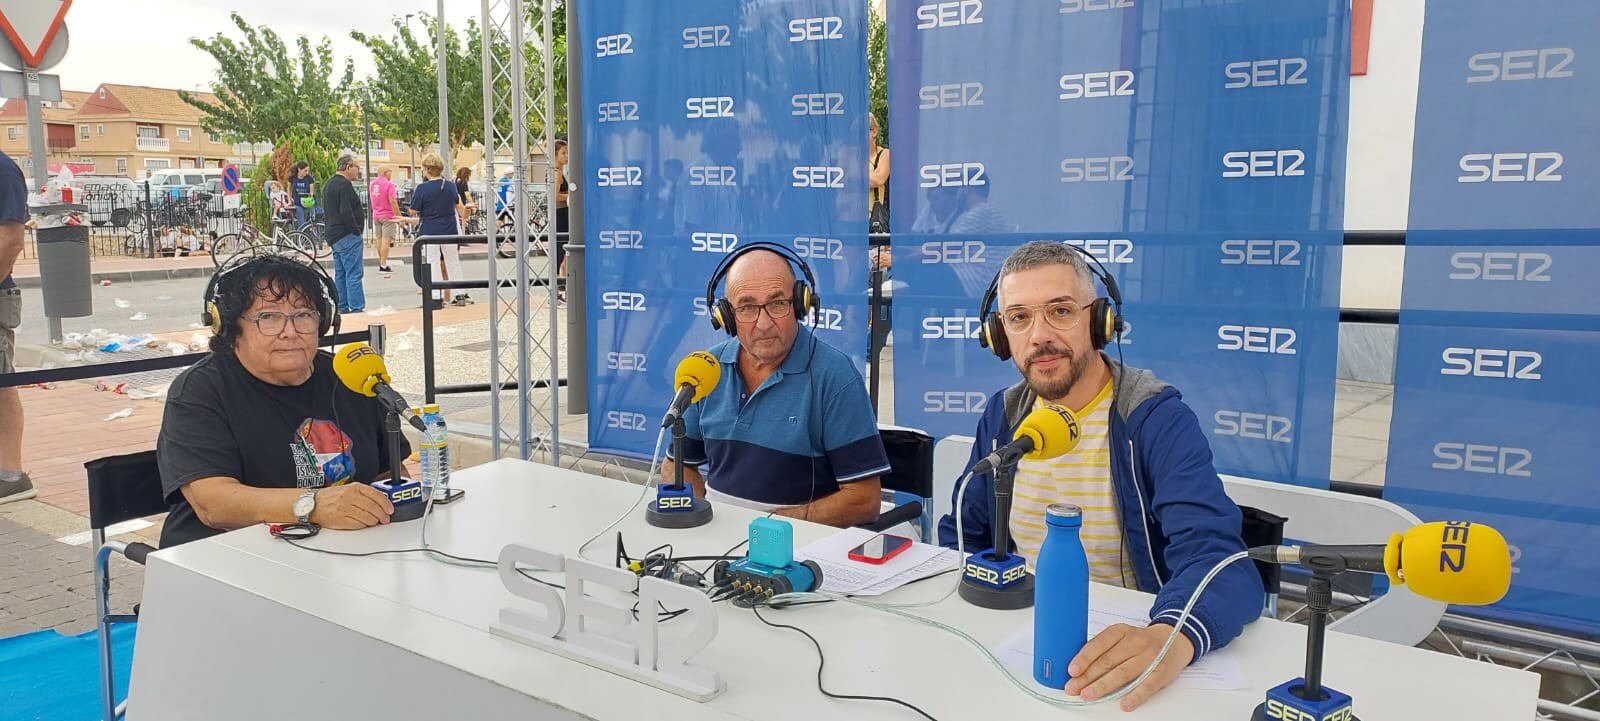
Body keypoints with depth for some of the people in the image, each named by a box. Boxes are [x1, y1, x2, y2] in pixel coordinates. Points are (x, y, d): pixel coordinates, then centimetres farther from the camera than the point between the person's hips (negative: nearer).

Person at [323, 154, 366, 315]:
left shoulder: (330, 184, 18)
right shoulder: (344, 185, -15)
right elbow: (346, 213, -24)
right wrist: (356, 231, -17)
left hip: (333, 234, 11)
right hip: (347, 235, -11)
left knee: (340, 274, 13)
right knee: (354, 274, -9)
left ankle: (342, 308, 17)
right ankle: (356, 308, -10)